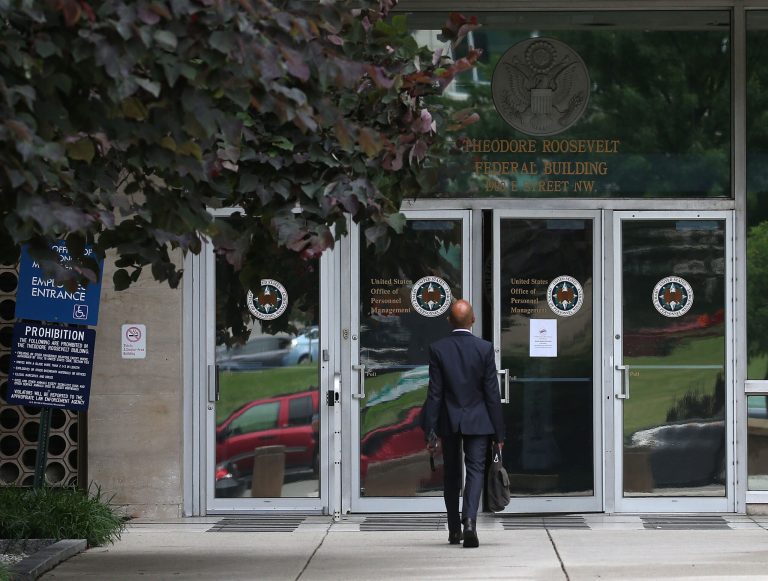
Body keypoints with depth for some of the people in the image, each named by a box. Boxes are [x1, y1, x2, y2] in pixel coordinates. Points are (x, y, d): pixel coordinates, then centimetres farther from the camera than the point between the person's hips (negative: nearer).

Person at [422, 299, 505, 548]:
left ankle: (454, 530, 20)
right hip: (477, 421, -1)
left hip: (449, 422, 1)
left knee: (451, 475, 13)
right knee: (475, 471, 0)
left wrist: (430, 432, -3)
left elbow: (434, 393, -6)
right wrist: (498, 432, 1)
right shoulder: (485, 348, -6)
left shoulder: (438, 349, -6)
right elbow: (492, 393, -5)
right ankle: (469, 521, -21)